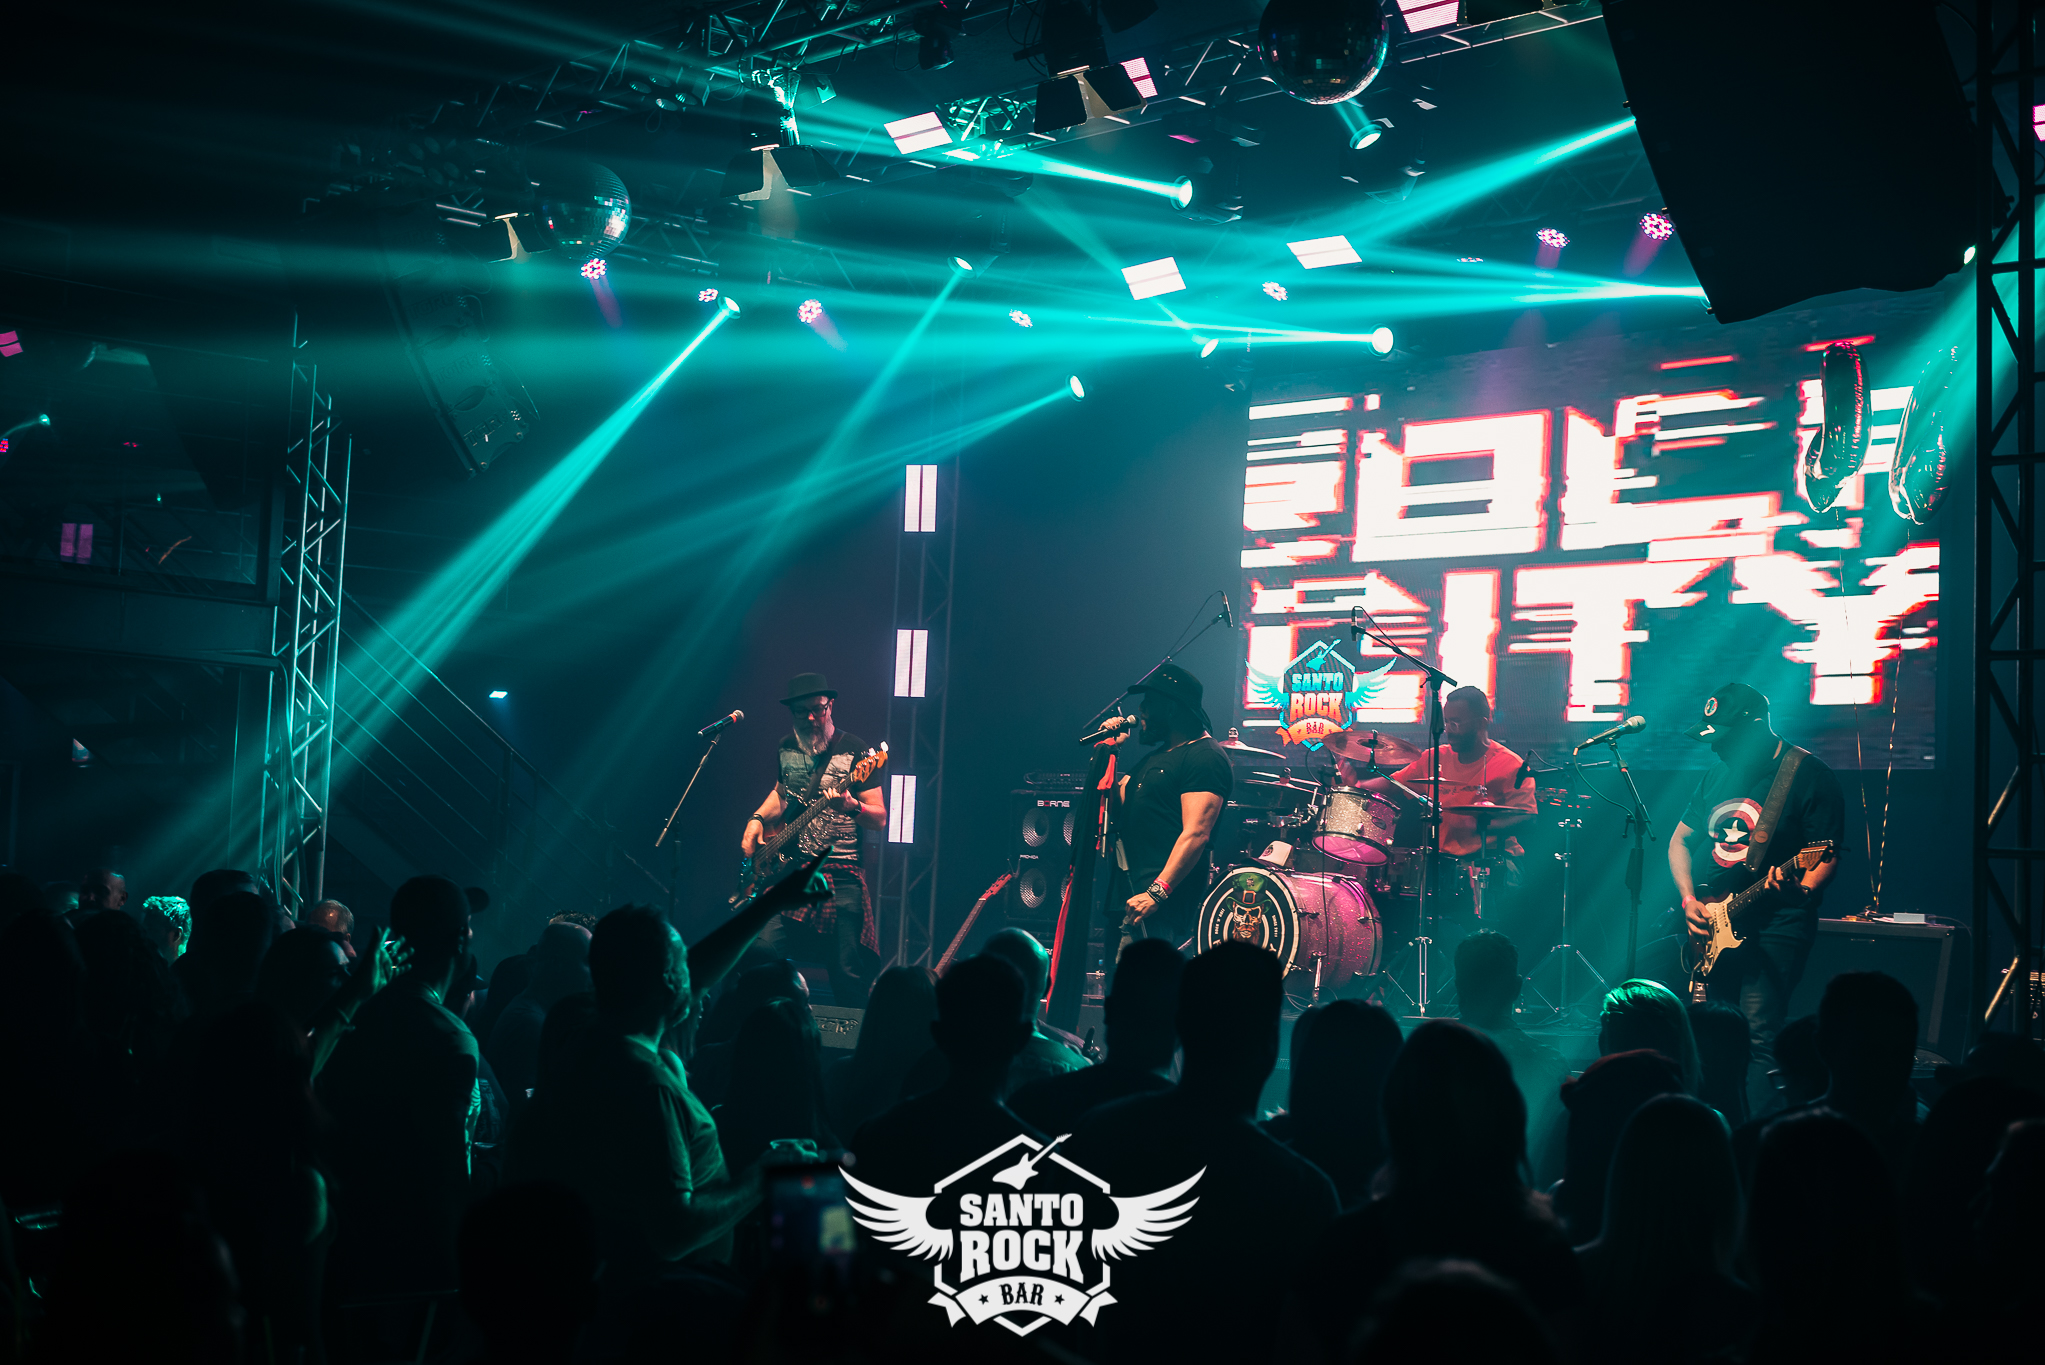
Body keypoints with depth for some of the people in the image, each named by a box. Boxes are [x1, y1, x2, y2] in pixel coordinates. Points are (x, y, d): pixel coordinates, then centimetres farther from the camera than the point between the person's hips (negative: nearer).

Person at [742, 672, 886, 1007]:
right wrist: (757, 819, 13)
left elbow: (880, 819, -5)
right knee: (764, 949, -10)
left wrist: (851, 806, -25)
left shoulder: (854, 750, -3)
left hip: (841, 873, -4)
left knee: (848, 974, -7)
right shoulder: (786, 749, 11)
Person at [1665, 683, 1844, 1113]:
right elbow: (1680, 839, 19)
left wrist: (1802, 890, -30)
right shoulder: (1718, 774, 13)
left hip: (1774, 926, -7)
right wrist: (1689, 898, 4)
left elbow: (1828, 854, -10)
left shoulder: (1809, 775, -7)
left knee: (1759, 1035, -15)